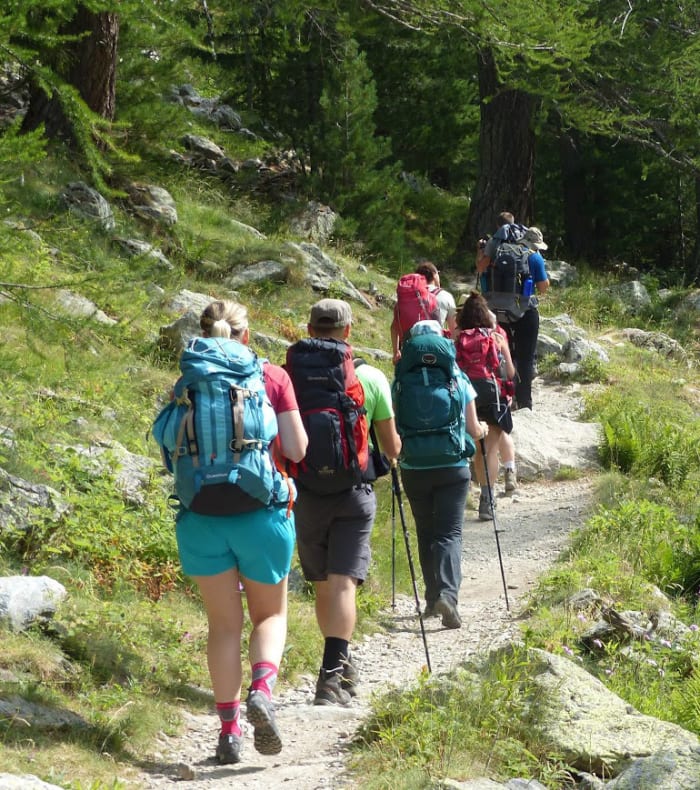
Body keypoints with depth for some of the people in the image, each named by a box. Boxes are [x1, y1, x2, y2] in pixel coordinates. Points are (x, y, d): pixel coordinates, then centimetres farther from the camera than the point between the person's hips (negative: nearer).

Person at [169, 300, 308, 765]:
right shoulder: (273, 378, -2)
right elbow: (297, 449, -3)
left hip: (202, 514, 1)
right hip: (261, 513, -1)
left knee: (224, 623, 11)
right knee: (271, 614, 17)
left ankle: (230, 730, 7)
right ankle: (263, 688, -11)